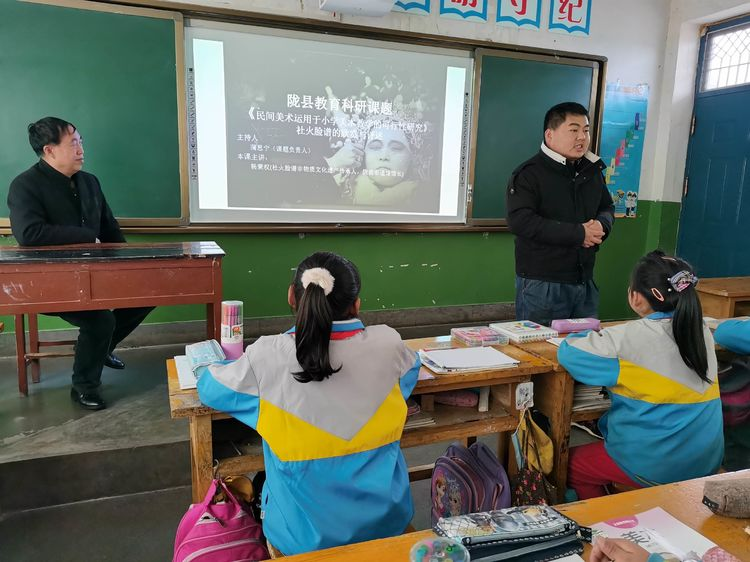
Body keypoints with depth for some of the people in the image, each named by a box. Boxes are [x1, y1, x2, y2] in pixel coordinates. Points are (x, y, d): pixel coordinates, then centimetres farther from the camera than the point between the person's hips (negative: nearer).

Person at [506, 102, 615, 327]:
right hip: (541, 284, -7)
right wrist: (578, 234, -19)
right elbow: (520, 221, -22)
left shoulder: (593, 171, 13)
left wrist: (601, 225, -4)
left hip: (585, 281, 7)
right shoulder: (529, 173, -10)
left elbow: (607, 208, 23)